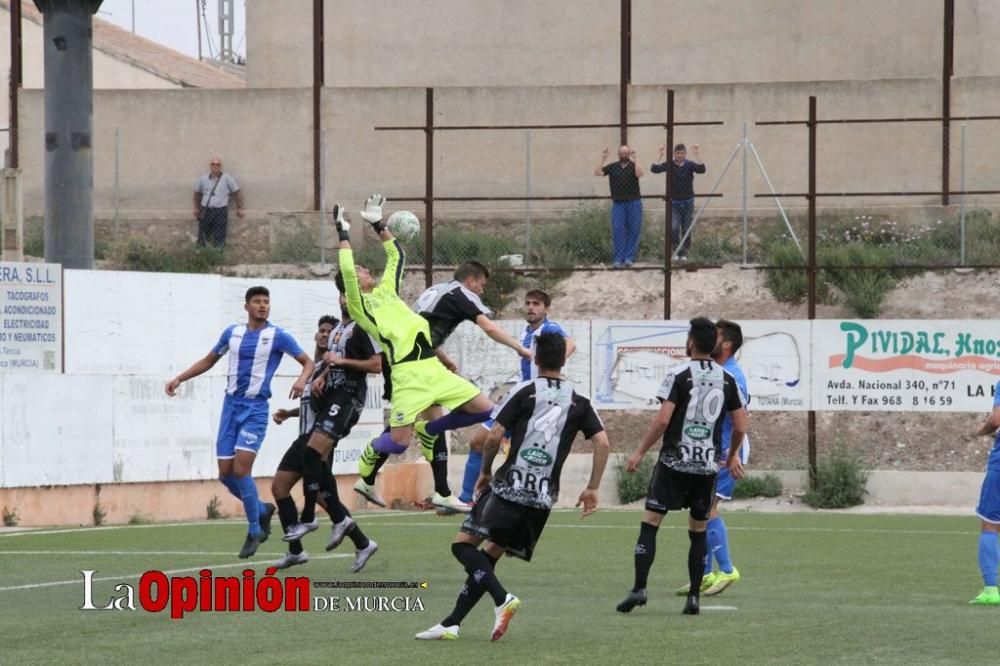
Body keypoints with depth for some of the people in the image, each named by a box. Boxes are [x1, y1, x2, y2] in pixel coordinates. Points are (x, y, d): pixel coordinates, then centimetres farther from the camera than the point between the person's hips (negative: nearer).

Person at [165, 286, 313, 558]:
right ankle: (262, 510, 25)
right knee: (226, 473, 0)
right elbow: (209, 360, 22)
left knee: (241, 469, -17)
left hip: (256, 408, -5)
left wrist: (302, 379, -23)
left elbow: (308, 362, -2)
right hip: (231, 405, 5)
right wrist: (180, 378, 13)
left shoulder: (278, 336, -4)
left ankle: (254, 531, -3)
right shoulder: (232, 333, 9)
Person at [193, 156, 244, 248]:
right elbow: (197, 193, 22)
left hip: (220, 212, -3)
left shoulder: (227, 178, -3)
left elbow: (238, 192, 3)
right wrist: (197, 208, 22)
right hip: (205, 212, 3)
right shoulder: (203, 179, 7)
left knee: (219, 241, -5)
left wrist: (239, 208, 3)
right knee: (202, 240, 5)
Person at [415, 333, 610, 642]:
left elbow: (494, 436, -4)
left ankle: (502, 598, -22)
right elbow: (602, 443, 1)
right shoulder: (578, 403, 10)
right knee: (489, 556, 13)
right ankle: (451, 624, 9)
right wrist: (592, 488, 6)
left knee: (464, 544, -1)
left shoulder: (524, 392, 0)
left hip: (509, 487, -5)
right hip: (544, 498, 5)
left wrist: (485, 471, 11)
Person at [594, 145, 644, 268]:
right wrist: (602, 159, -6)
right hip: (618, 203, 0)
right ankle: (617, 259, -5)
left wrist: (634, 160, -19)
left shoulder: (633, 166, 5)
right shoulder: (612, 167, 9)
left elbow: (640, 174, -15)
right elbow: (597, 172, 0)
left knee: (633, 230, 0)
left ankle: (629, 258, 6)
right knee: (617, 231, -5)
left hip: (633, 202, 0)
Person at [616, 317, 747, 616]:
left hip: (675, 461, -4)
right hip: (708, 465, 4)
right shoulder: (726, 379, 6)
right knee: (698, 530, 12)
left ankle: (639, 588, -11)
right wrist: (732, 456, 27)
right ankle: (694, 597, 6)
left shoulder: (679, 375, -7)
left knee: (650, 523, -1)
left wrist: (639, 452, -6)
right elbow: (740, 426, 10)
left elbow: (663, 419, -14)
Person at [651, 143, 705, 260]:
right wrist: (661, 156, -25)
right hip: (674, 203, -1)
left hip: (687, 202, 1)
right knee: (674, 228, -15)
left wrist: (697, 155, -28)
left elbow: (701, 169, -19)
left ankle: (684, 253, 14)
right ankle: (677, 251, -2)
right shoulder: (669, 165, -2)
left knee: (687, 231, 4)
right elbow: (654, 169, -16)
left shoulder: (689, 165, -1)